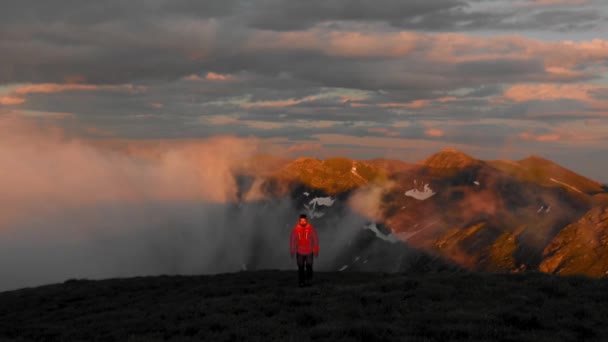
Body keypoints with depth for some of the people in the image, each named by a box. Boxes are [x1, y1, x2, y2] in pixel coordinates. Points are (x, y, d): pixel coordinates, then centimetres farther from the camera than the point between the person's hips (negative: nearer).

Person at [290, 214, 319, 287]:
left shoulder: (311, 229, -6)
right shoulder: (295, 229, -5)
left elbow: (315, 240, -1)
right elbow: (292, 241, 1)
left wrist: (316, 251, 0)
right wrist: (292, 251, 2)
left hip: (309, 252, -1)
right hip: (299, 253, 1)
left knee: (309, 267, 0)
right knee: (301, 268, 5)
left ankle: (309, 281, 11)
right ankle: (301, 282, 12)